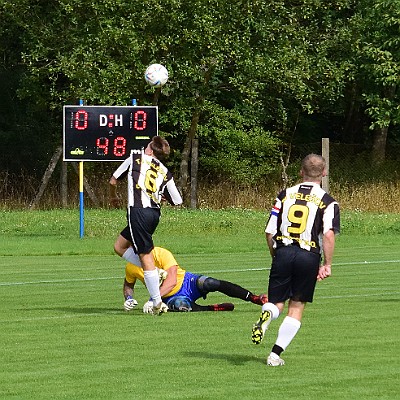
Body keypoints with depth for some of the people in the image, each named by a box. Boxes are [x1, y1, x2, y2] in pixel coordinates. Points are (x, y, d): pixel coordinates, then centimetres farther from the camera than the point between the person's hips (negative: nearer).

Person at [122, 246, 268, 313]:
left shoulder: (162, 254, -19)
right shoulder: (131, 268, -8)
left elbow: (172, 281, -28)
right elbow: (128, 285, 15)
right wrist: (128, 299, -7)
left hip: (186, 282, -1)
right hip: (169, 297, 1)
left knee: (210, 284, -28)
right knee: (181, 306, -37)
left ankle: (254, 298, -22)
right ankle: (214, 308, -18)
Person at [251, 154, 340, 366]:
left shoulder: (285, 195, 8)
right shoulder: (327, 202, 0)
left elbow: (269, 232, 7)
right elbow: (329, 234, -13)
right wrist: (327, 265, -6)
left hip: (283, 252, 2)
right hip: (309, 256, -2)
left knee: (276, 303, 12)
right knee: (296, 307, 10)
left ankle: (265, 316, -25)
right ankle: (275, 354, 3)